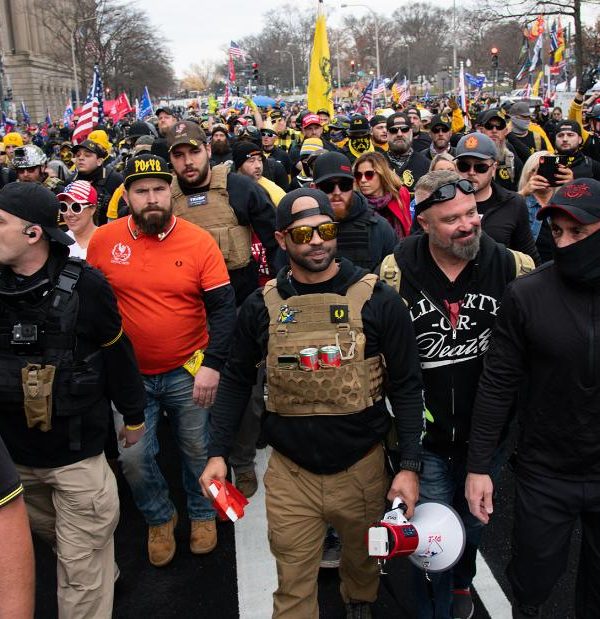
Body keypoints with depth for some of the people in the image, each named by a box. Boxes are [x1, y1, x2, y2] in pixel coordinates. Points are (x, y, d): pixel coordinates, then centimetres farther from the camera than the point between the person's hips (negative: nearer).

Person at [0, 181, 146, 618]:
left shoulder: (84, 285, -16)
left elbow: (117, 353, -5)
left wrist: (134, 415, 4)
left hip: (76, 450, -5)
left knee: (80, 567, 4)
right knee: (47, 533, 26)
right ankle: (103, 572, 51)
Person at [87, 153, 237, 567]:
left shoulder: (200, 242, -11)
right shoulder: (103, 241, -6)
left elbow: (223, 308, -10)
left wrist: (212, 364, -20)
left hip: (188, 372, -1)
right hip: (130, 374, 1)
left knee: (198, 450, 15)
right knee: (133, 458, 7)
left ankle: (203, 514, 42)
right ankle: (159, 518, 35)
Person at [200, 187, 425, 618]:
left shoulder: (377, 301, -10)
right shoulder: (262, 307, -5)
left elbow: (406, 386, -6)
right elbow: (237, 381, 6)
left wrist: (410, 466, -11)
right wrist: (217, 453, 1)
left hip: (362, 467, 1)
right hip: (290, 472, 0)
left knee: (363, 561, 25)